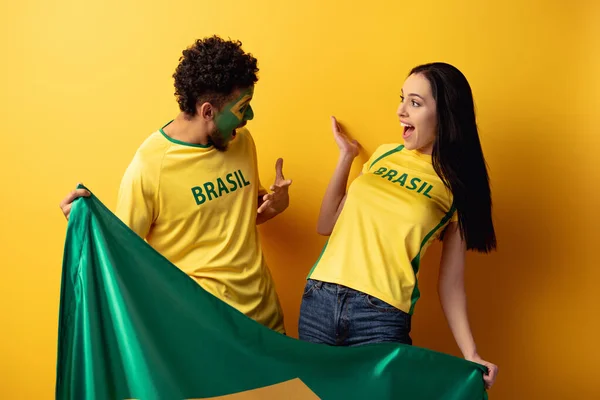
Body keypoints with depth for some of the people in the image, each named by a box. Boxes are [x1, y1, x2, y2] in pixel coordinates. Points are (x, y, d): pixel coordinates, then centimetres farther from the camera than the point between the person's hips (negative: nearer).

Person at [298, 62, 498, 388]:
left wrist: (470, 355, -8)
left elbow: (451, 283, 1)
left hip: (383, 316, -4)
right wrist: (346, 156, 9)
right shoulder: (383, 155, 10)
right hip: (319, 300, 4)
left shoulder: (458, 187, 0)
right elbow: (326, 226, 12)